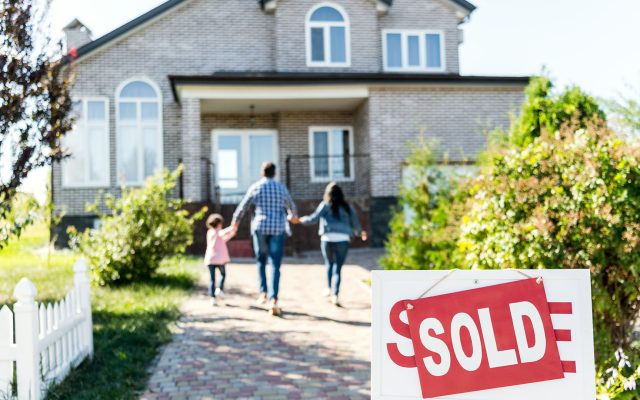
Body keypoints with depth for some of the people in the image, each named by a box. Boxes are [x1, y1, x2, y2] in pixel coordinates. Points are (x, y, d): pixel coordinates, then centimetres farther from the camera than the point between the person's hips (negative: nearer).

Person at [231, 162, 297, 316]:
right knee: (275, 265, -2)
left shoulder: (255, 188, 3)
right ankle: (273, 299, -13)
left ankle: (263, 292, 8)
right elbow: (290, 205, 24)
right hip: (278, 229, 0)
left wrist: (235, 221, 28)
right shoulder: (281, 187, 8)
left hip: (260, 228, 0)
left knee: (261, 261, 19)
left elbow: (242, 207, 10)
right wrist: (293, 216, 47)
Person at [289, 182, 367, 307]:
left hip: (327, 239, 0)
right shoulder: (347, 207, 11)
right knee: (338, 268, 2)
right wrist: (360, 233, 33)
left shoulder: (325, 205, 4)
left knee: (329, 264, 22)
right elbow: (356, 224, 13)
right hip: (343, 240, 0)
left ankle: (330, 289, 31)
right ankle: (335, 294, -10)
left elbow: (314, 218, -7)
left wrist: (299, 220, 1)